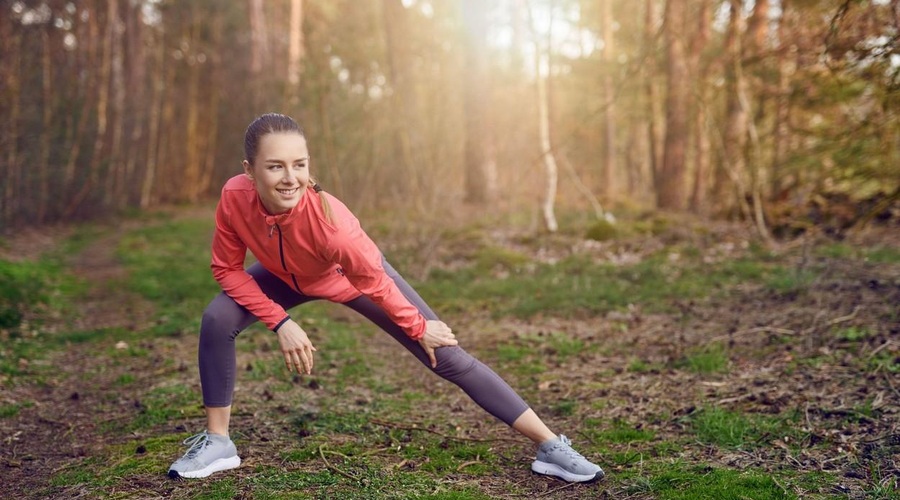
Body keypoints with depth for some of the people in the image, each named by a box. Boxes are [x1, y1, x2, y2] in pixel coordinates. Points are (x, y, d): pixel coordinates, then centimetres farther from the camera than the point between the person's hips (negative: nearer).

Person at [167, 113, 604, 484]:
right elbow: (228, 269, -17)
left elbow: (373, 280, -29)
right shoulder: (235, 197, -33)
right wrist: (280, 323, -23)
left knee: (445, 354, -8)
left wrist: (417, 327, -15)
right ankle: (216, 443, 4)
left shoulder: (327, 217, -44)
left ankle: (550, 445, -1)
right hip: (286, 276, 4)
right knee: (217, 320, -18)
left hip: (353, 277, -3)